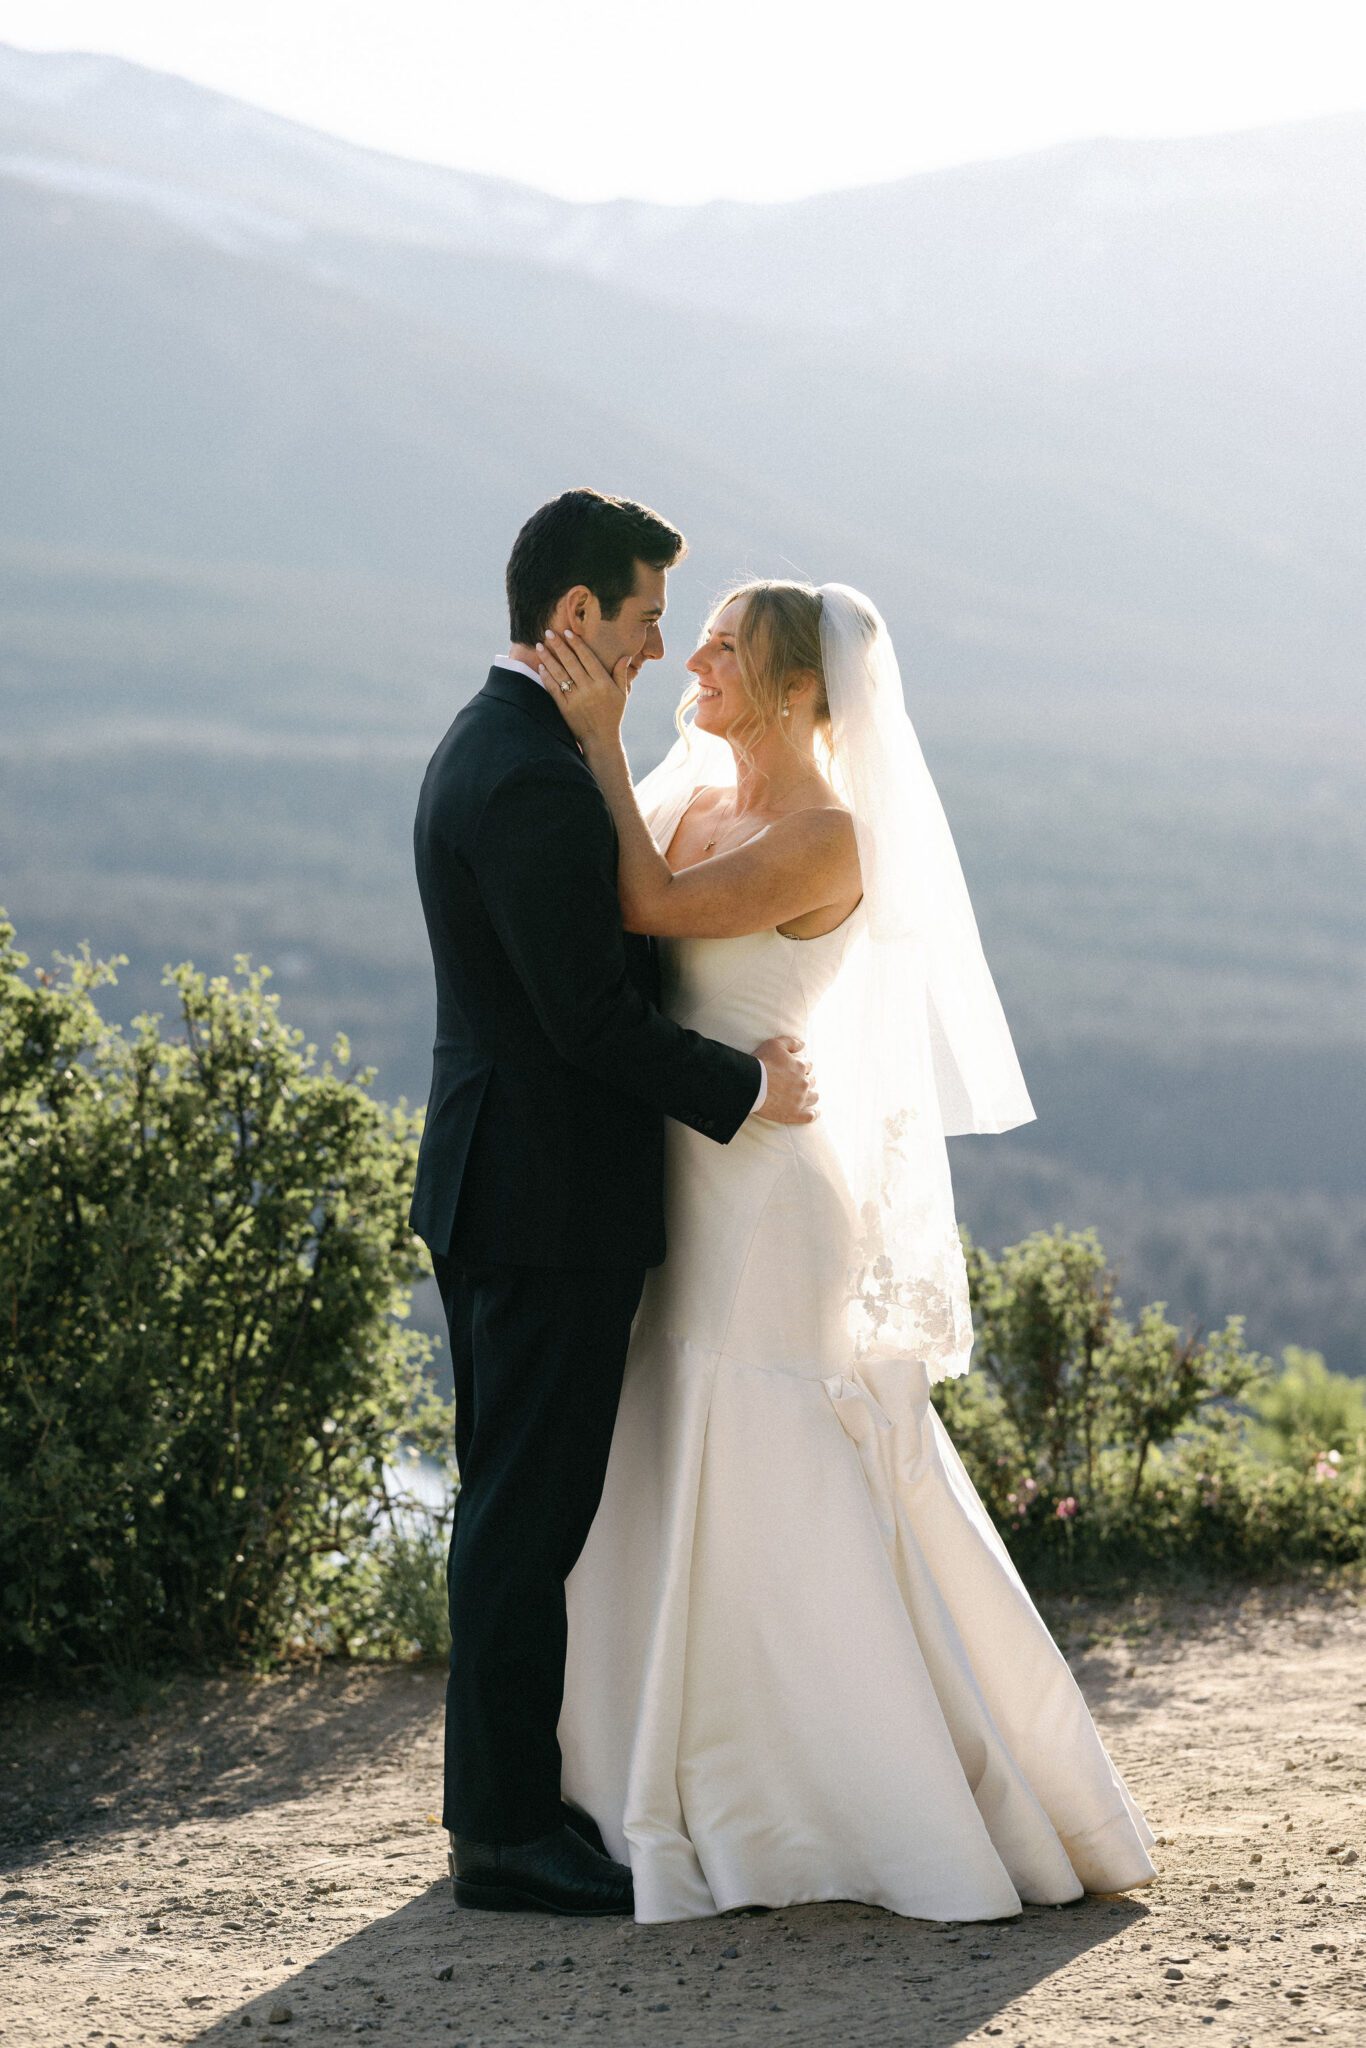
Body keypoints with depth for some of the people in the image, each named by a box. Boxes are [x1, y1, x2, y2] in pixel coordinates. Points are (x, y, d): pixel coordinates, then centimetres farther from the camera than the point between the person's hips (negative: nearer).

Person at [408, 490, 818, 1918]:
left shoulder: (485, 747, 13)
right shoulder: (535, 780, -21)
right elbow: (592, 1014, -22)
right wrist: (747, 1086, -11)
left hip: (497, 1185, 11)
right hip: (552, 1197, -11)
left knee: (514, 1504, 16)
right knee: (530, 1514, -4)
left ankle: (502, 1799, 24)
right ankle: (509, 1834, 2)